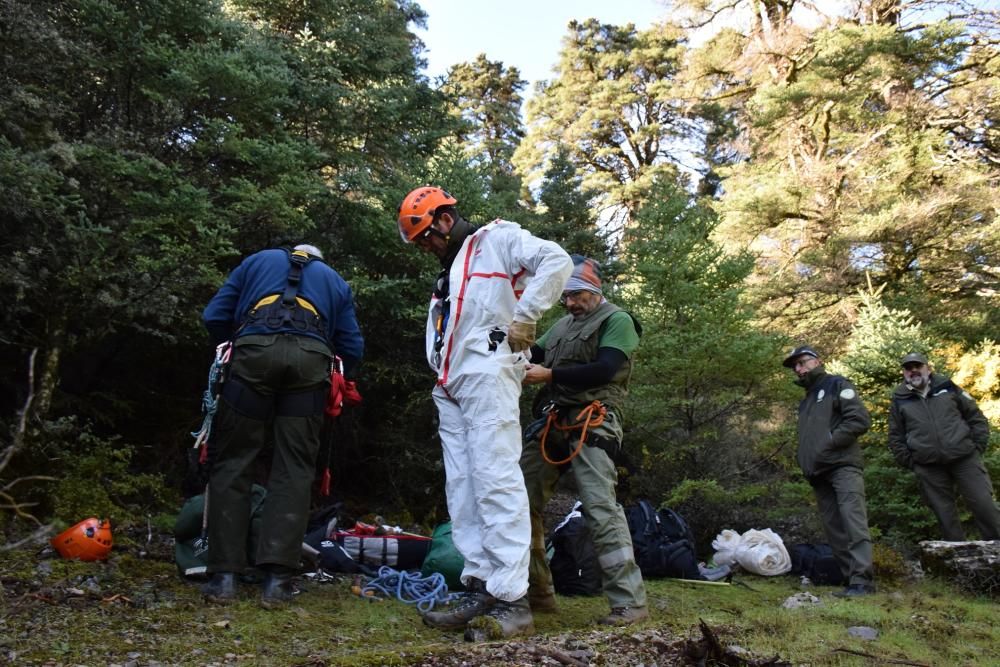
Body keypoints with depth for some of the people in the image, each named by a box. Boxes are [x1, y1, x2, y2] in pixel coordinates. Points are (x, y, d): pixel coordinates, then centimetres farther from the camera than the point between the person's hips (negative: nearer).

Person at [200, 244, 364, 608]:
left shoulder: (258, 261, 32)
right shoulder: (335, 281, 33)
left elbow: (214, 316, 22)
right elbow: (353, 348, 22)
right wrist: (336, 380, 39)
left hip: (255, 349, 0)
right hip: (312, 356, 1)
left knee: (231, 463, 6)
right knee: (294, 470, 4)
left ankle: (224, 576, 3)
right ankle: (277, 578, -1)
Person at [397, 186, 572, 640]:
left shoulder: (497, 239, 6)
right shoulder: (448, 274, 30)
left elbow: (557, 261, -9)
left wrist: (523, 319, -12)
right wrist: (439, 372, 12)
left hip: (487, 374, -9)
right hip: (451, 388, 9)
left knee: (495, 479, -16)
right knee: (461, 488, 3)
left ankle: (512, 601, -17)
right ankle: (480, 590, 6)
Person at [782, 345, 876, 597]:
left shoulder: (837, 385, 4)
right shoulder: (805, 401, 27)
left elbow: (860, 419, -10)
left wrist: (829, 442, -12)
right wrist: (805, 462, 11)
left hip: (843, 466, -8)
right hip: (819, 474, 8)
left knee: (853, 523, -17)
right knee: (834, 531, 4)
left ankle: (862, 580, -22)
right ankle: (852, 578, 5)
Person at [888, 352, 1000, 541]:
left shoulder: (947, 387, 7)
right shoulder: (899, 400, 6)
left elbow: (975, 417, 11)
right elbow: (895, 437, 9)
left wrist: (978, 446, 2)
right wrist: (910, 462, 1)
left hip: (965, 458, 0)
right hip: (929, 468, 0)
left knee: (985, 505, -1)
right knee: (945, 514, 5)